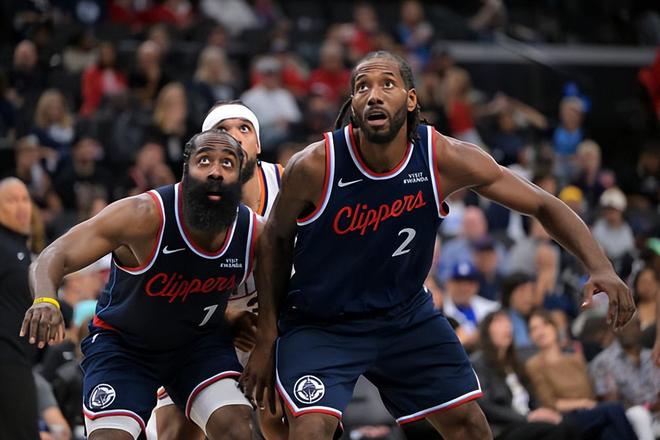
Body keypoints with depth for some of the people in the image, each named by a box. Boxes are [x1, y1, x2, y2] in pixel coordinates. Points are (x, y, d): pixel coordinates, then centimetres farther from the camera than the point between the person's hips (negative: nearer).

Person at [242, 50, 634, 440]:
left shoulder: (446, 160, -18)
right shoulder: (314, 166, -23)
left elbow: (543, 205, -8)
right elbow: (277, 240, -5)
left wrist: (601, 268, -22)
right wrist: (267, 339, -2)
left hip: (406, 314, 3)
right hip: (319, 325, -3)